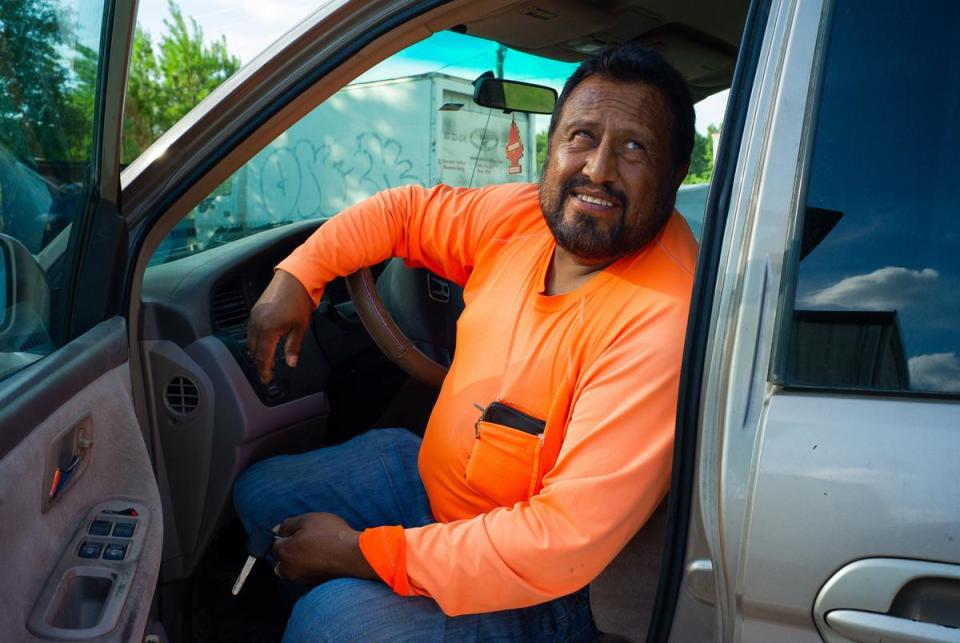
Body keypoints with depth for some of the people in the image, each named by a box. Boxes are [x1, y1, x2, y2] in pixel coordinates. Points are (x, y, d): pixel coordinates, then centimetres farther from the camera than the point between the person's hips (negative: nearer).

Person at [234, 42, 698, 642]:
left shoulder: (663, 321, -31)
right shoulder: (524, 216, -7)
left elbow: (567, 544, -32)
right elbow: (405, 210, 12)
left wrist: (361, 552, -26)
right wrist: (297, 276, -3)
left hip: (542, 589, -7)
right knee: (259, 493, 13)